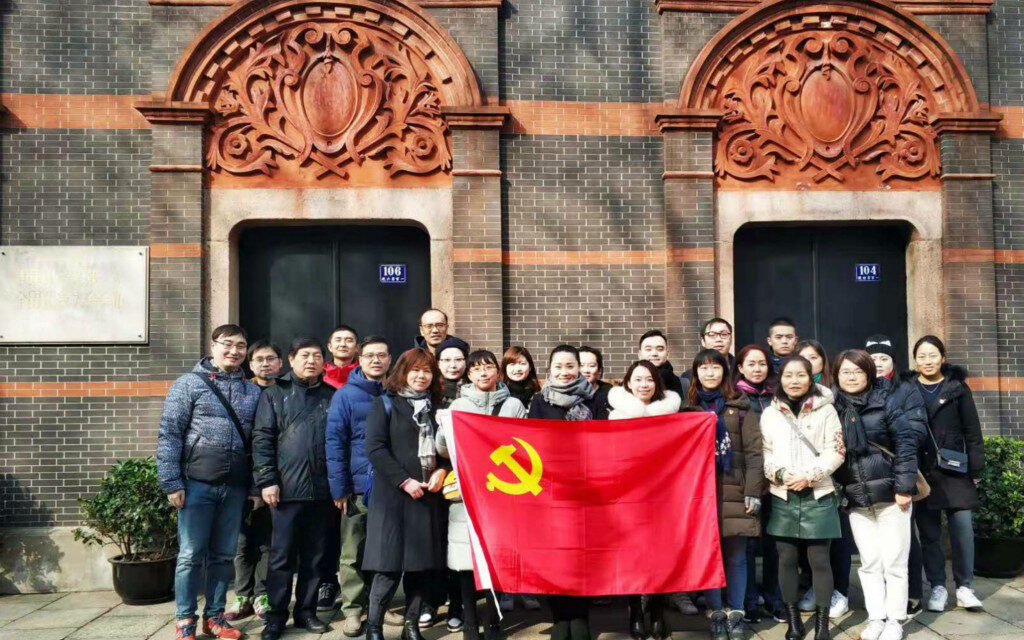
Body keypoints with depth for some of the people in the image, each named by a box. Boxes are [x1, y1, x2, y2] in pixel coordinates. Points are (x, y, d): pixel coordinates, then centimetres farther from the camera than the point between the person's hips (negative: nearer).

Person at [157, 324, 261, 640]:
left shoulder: (253, 391, 10)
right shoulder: (189, 384, -1)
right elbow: (169, 435, -5)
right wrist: (171, 483, -10)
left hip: (235, 487, 4)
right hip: (197, 484, -3)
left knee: (224, 555, 10)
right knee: (191, 554, 2)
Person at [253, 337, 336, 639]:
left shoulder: (333, 396, 11)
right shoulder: (274, 395, 6)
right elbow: (262, 439, -1)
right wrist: (266, 481, -9)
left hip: (323, 490, 2)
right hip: (287, 489, -2)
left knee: (315, 556, 10)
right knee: (282, 556, 3)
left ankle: (306, 611, 22)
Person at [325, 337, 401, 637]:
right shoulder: (345, 395, -3)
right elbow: (335, 442, -6)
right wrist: (339, 488, -12)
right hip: (359, 487, -3)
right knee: (353, 553, 5)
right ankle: (353, 610, 16)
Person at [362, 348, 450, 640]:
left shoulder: (436, 407, 16)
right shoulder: (385, 404, 2)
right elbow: (375, 448, -8)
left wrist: (442, 470, -6)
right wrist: (404, 481, -14)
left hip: (429, 495, 5)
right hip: (393, 495, -4)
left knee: (426, 562, 5)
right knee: (390, 563, -6)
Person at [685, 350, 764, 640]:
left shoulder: (740, 407, 4)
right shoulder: (688, 408, 10)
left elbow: (754, 452, -1)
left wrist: (753, 492, -8)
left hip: (734, 493, -1)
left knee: (736, 556, 5)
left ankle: (735, 615, 17)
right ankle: (716, 614, 17)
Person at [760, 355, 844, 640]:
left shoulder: (825, 410, 2)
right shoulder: (769, 413, 7)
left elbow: (835, 452, -2)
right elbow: (764, 452, 6)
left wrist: (808, 476, -13)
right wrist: (779, 473, -12)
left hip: (817, 496, -2)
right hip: (782, 496, 2)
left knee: (819, 559, 0)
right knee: (787, 559, 7)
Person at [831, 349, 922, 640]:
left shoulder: (884, 404, -5)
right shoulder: (833, 409, 4)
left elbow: (906, 444, -7)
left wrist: (904, 487, -12)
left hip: (890, 495, -3)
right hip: (856, 500, 3)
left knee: (894, 562, 4)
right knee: (869, 563, 9)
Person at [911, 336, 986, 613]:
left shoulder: (957, 387, 5)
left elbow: (972, 430, 4)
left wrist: (976, 468, -1)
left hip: (954, 468, 0)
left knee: (962, 525, -6)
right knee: (929, 531, 5)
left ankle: (964, 587, 7)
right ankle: (938, 586, 14)